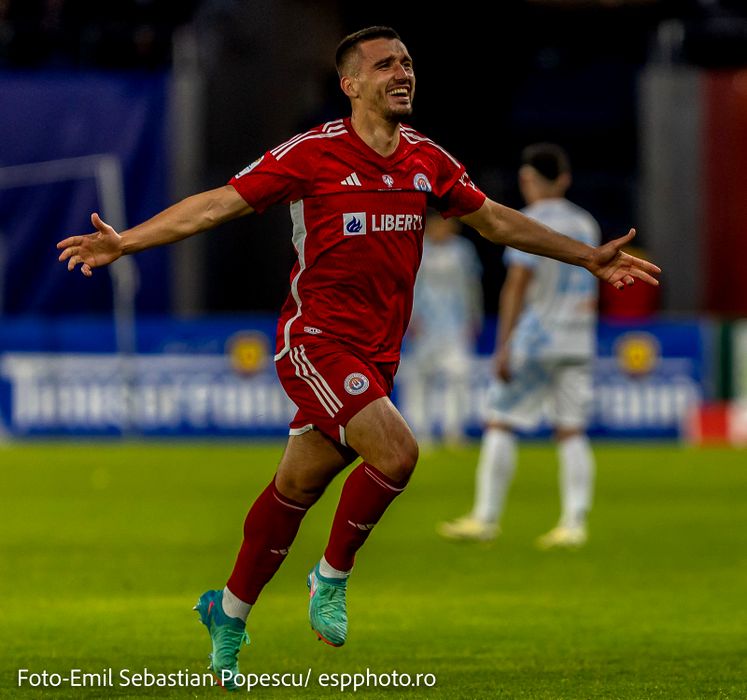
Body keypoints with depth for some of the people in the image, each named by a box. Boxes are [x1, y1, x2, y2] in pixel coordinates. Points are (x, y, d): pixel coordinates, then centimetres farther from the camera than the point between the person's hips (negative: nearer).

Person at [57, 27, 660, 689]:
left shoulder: (427, 160, 6)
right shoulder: (312, 153, -11)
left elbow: (495, 219, 20)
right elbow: (219, 204, -9)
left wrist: (590, 257, 21)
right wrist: (125, 241, -18)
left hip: (376, 356, 6)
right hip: (316, 341, -6)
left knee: (297, 487, 12)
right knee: (397, 451, -23)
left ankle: (228, 613, 28)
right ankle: (333, 577, -1)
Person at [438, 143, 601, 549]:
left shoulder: (529, 223, -8)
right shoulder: (585, 225, 12)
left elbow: (517, 286, -14)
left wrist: (504, 347, -14)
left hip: (534, 341, -6)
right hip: (576, 342, 6)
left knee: (500, 423, 1)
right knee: (571, 431, 4)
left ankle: (486, 518, 0)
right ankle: (574, 523, -3)